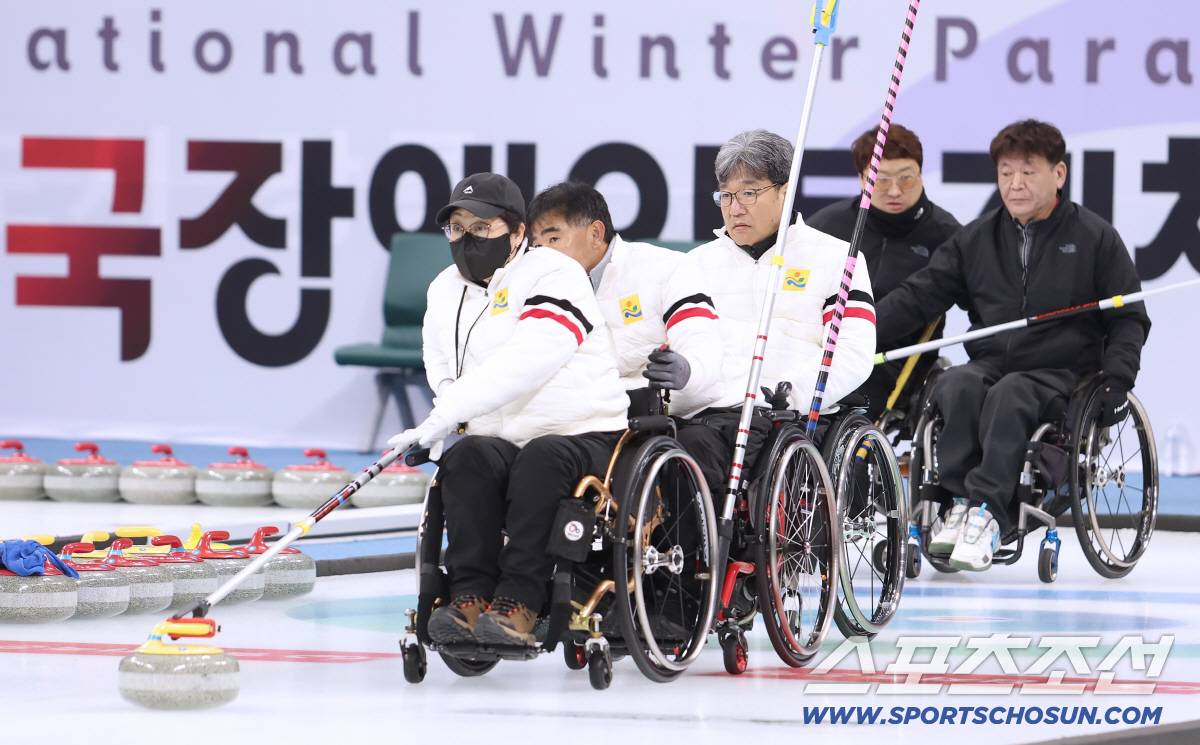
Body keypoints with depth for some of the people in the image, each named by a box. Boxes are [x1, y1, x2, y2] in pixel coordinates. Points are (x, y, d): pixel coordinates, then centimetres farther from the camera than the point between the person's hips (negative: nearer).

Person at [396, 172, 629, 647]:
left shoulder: (555, 275, -8)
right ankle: (470, 599, -33)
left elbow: (525, 362, -24)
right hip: (503, 444, 5)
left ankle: (518, 605, -38)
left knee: (543, 457, -36)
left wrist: (445, 415, -30)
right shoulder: (445, 292, 15)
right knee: (467, 457, -28)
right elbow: (442, 372, 26)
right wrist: (449, 416, 1)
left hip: (585, 438, -5)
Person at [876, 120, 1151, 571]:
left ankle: (987, 512, -43)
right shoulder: (977, 239, 12)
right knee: (958, 387, -31)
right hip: (991, 361, 4)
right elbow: (918, 296, 11)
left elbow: (1129, 318, 7)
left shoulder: (1094, 238, 5)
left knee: (1008, 397, -36)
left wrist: (1118, 378, -9)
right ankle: (959, 503, -32)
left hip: (1062, 371, -3)